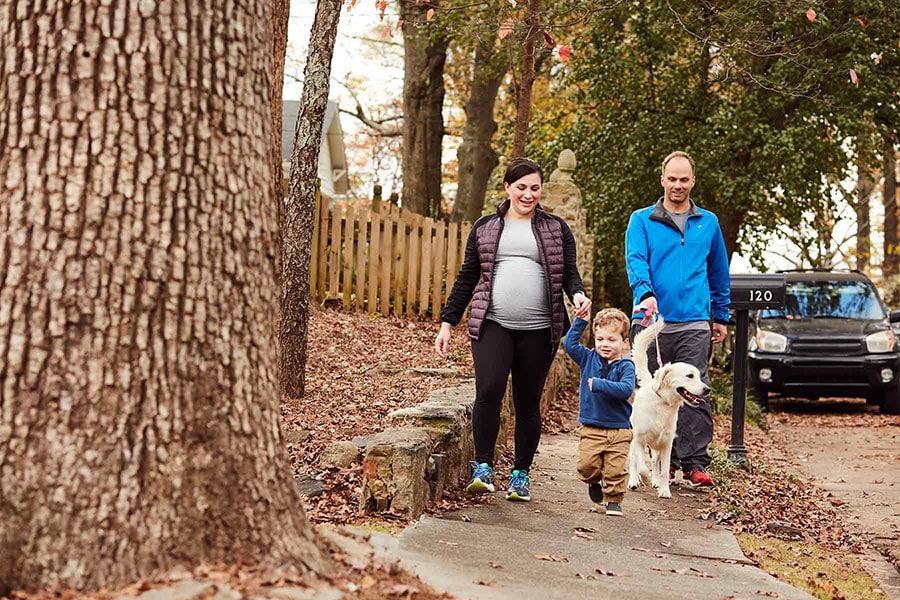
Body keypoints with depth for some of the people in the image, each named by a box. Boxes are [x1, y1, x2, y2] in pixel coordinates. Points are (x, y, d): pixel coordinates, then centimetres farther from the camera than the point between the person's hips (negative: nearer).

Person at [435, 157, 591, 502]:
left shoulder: (556, 229, 12)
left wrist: (578, 294, -14)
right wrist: (447, 323, 11)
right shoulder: (485, 228, 13)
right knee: (488, 390, -18)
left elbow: (569, 272, 9)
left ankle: (521, 474, 17)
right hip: (492, 324, 0)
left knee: (528, 402, 4)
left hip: (538, 330, 1)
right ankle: (483, 467, -5)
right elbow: (467, 278, 15)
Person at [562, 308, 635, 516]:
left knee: (615, 469, -3)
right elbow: (569, 344, 0)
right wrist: (581, 320, -1)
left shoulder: (625, 366, -5)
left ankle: (613, 499, 17)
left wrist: (599, 384, -24)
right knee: (587, 466, -5)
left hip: (619, 429, -2)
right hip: (591, 428, 2)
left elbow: (626, 389, -20)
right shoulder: (589, 359, 7)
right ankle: (594, 482, 26)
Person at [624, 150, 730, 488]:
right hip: (651, 320, -1)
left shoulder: (708, 223, 15)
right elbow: (635, 260, -8)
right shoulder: (642, 221, 6)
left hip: (694, 324, 1)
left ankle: (694, 464, -6)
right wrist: (645, 293, -27)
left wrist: (722, 317, 21)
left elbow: (719, 273, 23)